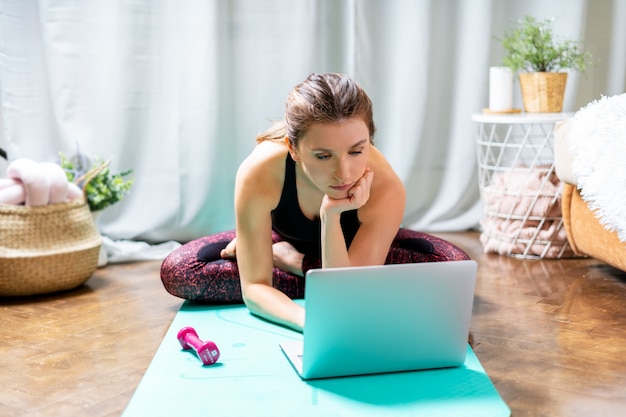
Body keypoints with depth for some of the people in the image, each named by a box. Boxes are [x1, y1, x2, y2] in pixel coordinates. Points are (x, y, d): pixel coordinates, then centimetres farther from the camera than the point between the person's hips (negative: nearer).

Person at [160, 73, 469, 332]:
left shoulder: (385, 188, -38)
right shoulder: (258, 174, -37)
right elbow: (254, 287, -30)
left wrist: (331, 217, -49)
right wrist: (309, 321, -51)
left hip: (353, 242, 2)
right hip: (283, 239, -1)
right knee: (176, 271, -22)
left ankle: (290, 260, -15)